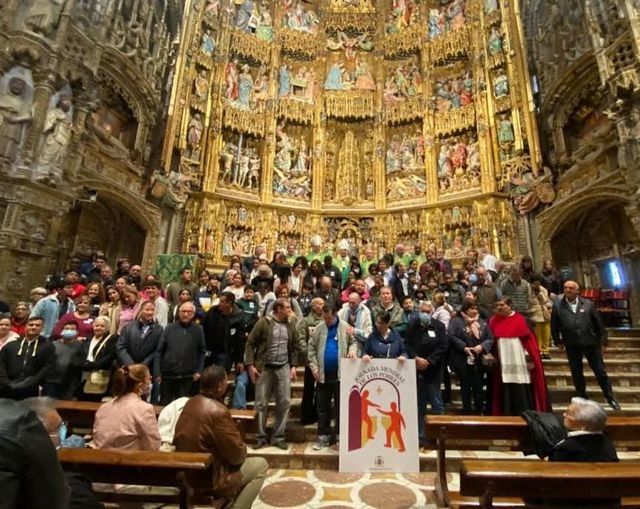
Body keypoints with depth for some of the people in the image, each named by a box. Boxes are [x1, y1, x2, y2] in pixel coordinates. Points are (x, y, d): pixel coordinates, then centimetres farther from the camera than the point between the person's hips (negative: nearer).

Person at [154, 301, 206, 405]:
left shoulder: (198, 330, -1)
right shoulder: (170, 328, -1)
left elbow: (202, 352, 3)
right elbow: (159, 351, 0)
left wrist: (199, 371, -4)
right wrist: (157, 372, -5)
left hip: (187, 377, -1)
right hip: (167, 375, 1)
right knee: (164, 404, 14)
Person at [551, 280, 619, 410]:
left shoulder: (588, 304, 1)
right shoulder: (557, 305, 0)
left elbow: (598, 322, 6)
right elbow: (554, 325, 4)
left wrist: (601, 339, 6)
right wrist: (558, 341, 5)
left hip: (590, 342, 0)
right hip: (571, 345, 0)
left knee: (600, 371, 9)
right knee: (576, 373, 10)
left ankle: (610, 398, 27)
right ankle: (583, 398, 26)